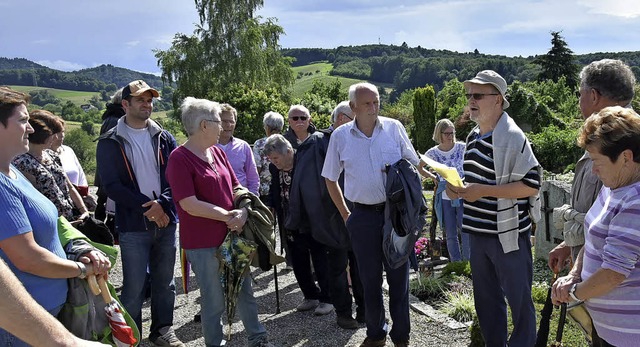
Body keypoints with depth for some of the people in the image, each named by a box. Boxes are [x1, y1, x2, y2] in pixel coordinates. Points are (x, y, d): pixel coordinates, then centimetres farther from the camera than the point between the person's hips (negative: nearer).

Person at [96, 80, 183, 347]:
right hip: (133, 224, -3)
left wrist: (161, 204, -13)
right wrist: (147, 206, -13)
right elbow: (111, 185, -7)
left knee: (164, 282, 12)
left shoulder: (163, 138, 9)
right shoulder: (110, 142, 0)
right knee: (134, 286, -1)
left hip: (166, 221, 3)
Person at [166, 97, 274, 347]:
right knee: (214, 300, 6)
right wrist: (228, 216, -16)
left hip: (232, 236, 7)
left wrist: (242, 212, -8)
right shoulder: (179, 159, -15)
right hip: (203, 243, -7)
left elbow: (236, 187, 12)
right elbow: (189, 204, -21)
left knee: (244, 291, 17)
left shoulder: (217, 152, 8)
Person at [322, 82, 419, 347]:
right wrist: (345, 214, 8)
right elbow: (330, 179, 9)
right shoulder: (340, 136, -1)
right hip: (362, 215, 1)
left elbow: (413, 164, 7)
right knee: (369, 277, 11)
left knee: (398, 275, 7)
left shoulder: (394, 127, -2)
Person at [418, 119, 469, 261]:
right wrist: (433, 177, 3)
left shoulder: (462, 148, -4)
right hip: (444, 198, 1)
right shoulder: (433, 153, 0)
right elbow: (419, 168, 15)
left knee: (465, 231, -2)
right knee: (450, 235, 9)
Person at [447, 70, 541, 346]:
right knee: (486, 299, 20)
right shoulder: (473, 136, 10)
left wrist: (483, 191, -24)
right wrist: (459, 188, 2)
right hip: (478, 232, 8)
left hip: (508, 234, -8)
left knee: (519, 300, 7)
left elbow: (531, 184, -20)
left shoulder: (512, 137, -16)